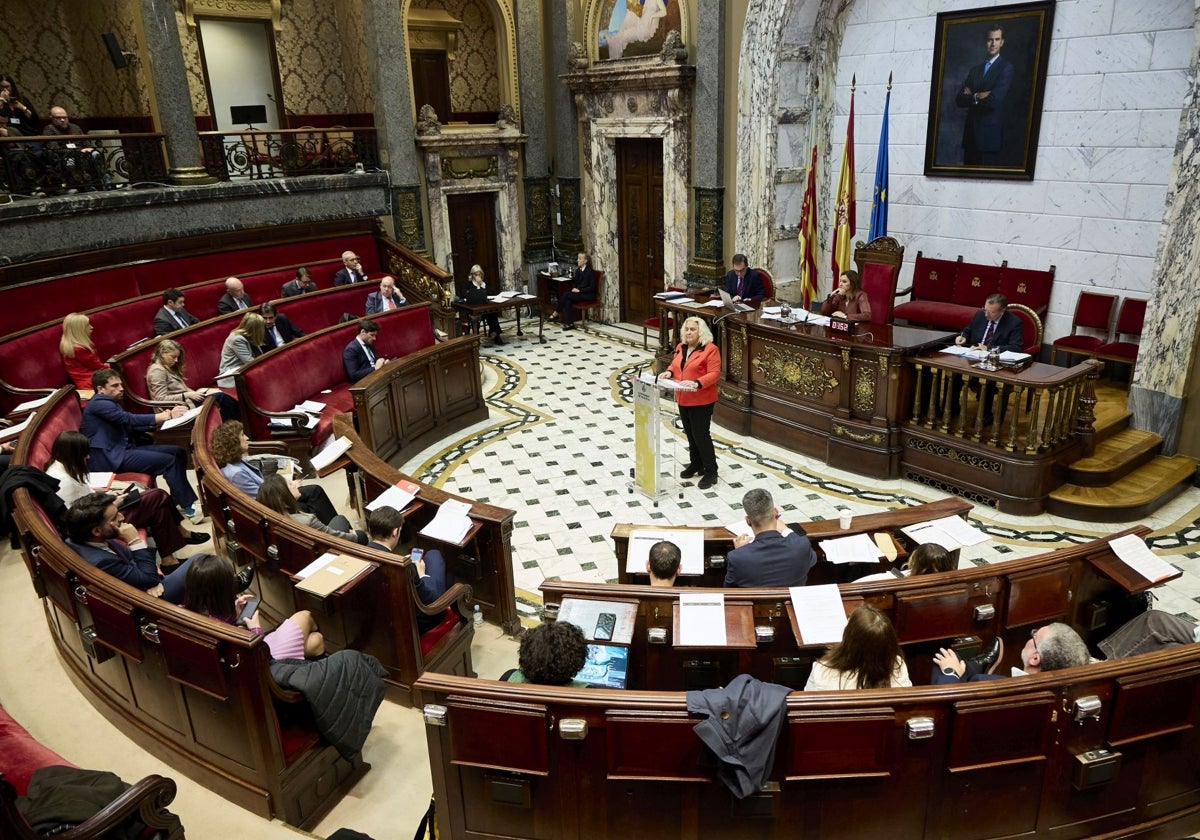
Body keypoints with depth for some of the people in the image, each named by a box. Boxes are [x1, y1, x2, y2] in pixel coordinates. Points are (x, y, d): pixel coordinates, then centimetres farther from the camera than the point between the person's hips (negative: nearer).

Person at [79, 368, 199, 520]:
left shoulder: (111, 403, 20)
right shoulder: (98, 404, -11)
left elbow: (130, 425, 18)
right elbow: (129, 419, -21)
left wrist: (159, 420, 0)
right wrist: (166, 416, -24)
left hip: (125, 449, 10)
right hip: (112, 457, -10)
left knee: (178, 452, 0)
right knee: (168, 461, -21)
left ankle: (178, 502, 1)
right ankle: (189, 508, -19)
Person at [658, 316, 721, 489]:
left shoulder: (710, 349, -13)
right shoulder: (681, 347, 9)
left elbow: (714, 374, -19)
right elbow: (675, 366, 18)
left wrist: (696, 383, -32)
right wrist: (669, 372, -5)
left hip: (701, 400, -7)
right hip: (683, 399, 7)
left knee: (701, 435, -5)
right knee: (690, 434, 16)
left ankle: (710, 471, 5)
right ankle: (695, 465, 30)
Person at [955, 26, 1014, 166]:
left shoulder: (1006, 67, -1)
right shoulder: (974, 70, 18)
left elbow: (994, 99, -14)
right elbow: (959, 100, 8)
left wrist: (971, 97, -1)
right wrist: (977, 97, -8)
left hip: (990, 133, -5)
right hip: (970, 133, 5)